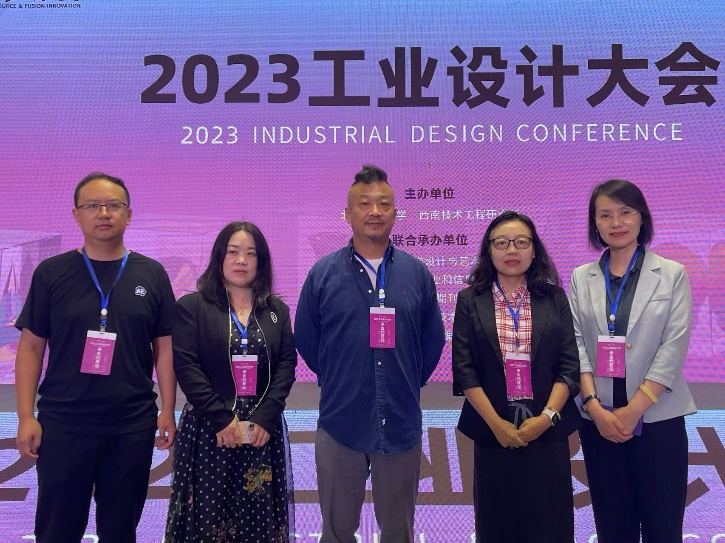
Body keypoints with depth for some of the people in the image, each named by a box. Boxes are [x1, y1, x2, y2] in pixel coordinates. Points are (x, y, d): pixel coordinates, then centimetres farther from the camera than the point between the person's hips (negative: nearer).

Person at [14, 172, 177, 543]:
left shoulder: (151, 274, 3)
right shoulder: (51, 273, 1)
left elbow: (164, 346, 5)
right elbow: (31, 346, 2)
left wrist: (168, 411, 1)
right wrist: (26, 416, -4)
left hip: (133, 426, 1)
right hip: (62, 424, 0)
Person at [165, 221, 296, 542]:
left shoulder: (278, 310, 10)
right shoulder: (191, 306, 1)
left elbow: (287, 364, 3)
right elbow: (186, 366, -7)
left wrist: (266, 416, -11)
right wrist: (221, 418, -14)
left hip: (264, 428, 3)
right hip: (209, 430, -2)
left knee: (259, 516, 5)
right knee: (207, 514, 2)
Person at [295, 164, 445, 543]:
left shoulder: (417, 273, 1)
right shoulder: (324, 273, -3)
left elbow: (432, 340, 10)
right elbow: (306, 340, 6)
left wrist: (407, 385, 10)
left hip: (401, 424, 1)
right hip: (340, 425, -1)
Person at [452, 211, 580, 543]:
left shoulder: (554, 298, 5)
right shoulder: (470, 300, 1)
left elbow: (570, 366, 0)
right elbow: (464, 370, -4)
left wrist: (546, 417, -11)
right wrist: (497, 424, -11)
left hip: (548, 430, 1)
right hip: (493, 431, 0)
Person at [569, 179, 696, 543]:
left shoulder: (672, 275, 0)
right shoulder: (581, 278, 6)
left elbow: (673, 348, -7)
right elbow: (576, 344, 0)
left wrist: (634, 410, -13)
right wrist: (594, 406, -12)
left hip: (657, 419, -2)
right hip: (598, 420, 2)